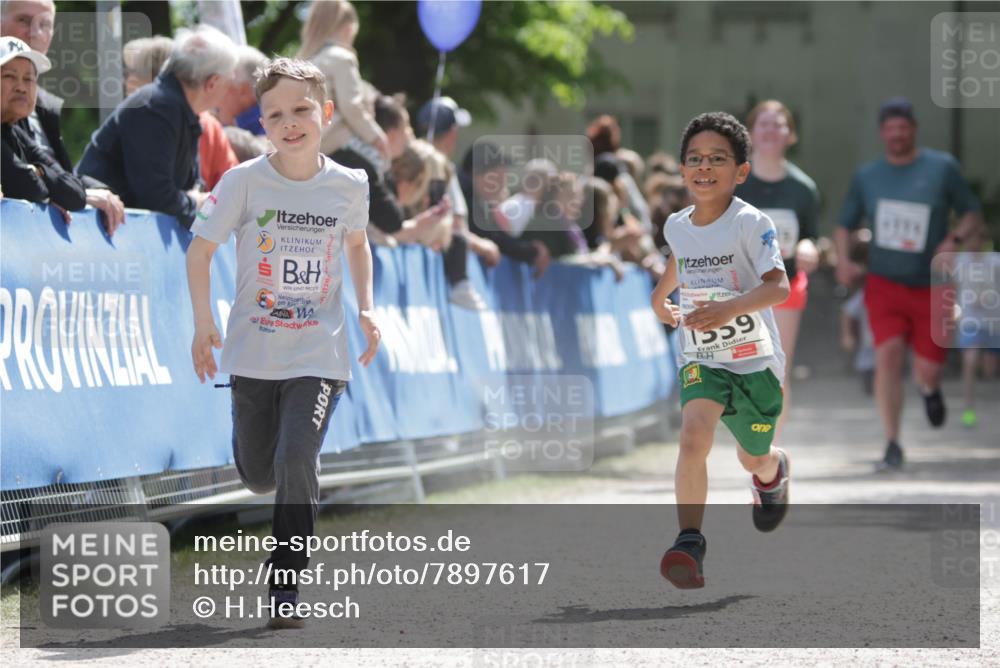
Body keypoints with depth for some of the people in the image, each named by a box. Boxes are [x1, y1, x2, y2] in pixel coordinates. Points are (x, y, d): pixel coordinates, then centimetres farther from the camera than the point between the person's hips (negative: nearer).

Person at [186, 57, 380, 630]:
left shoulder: (349, 186, -4)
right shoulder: (244, 181, -10)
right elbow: (201, 249, -2)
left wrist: (366, 308, 7)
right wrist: (203, 322, -11)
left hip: (319, 352, -1)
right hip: (254, 351, 1)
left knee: (296, 460, -19)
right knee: (260, 476, 12)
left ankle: (285, 592, -10)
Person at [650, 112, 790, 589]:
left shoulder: (750, 223, -16)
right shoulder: (676, 227, 1)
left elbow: (778, 286, -29)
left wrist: (730, 308, -42)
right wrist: (660, 298, 25)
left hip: (755, 358, -2)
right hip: (700, 358, 2)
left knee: (754, 459, 19)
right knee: (693, 436, -27)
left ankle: (775, 471, 57)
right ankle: (690, 541, -29)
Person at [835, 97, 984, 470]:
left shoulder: (942, 168, -2)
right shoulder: (866, 177, 5)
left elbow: (973, 215, 3)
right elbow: (844, 225, 13)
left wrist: (955, 239, -18)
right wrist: (843, 260, -8)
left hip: (931, 286, -1)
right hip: (884, 284, 1)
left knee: (928, 369, -2)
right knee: (888, 354, -19)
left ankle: (929, 389, 40)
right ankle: (892, 446, -14)